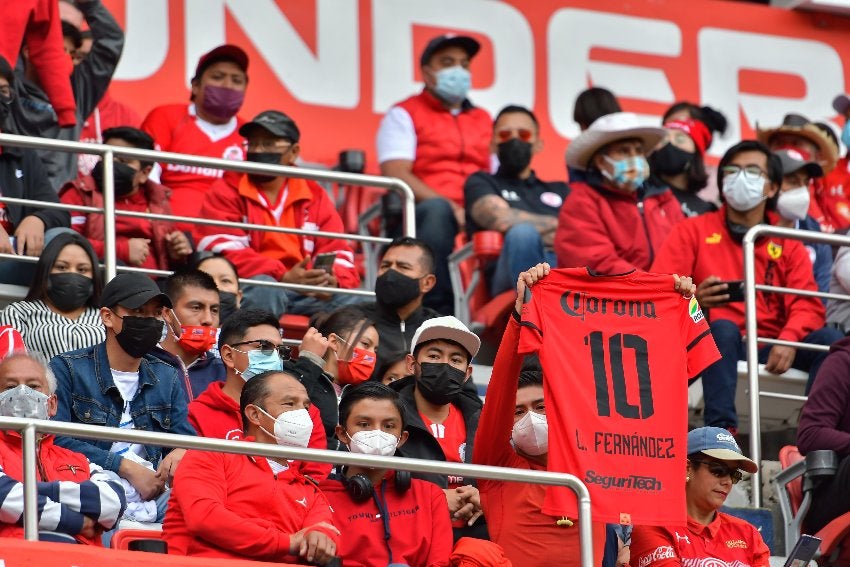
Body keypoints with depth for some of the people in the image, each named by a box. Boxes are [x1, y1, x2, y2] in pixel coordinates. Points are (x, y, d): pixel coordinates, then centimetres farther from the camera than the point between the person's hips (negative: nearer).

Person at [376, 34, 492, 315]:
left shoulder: (483, 120, 27)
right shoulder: (404, 115, 13)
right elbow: (396, 174, -4)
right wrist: (450, 207, -17)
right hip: (419, 217, -3)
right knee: (436, 210, -41)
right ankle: (437, 310, -42)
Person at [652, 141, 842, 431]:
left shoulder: (788, 246, 19)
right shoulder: (693, 231, 13)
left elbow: (807, 306, 6)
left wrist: (789, 339, -18)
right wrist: (693, 298, -22)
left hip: (770, 349, 3)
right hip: (717, 343, -2)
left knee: (830, 339, -22)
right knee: (724, 328, -35)